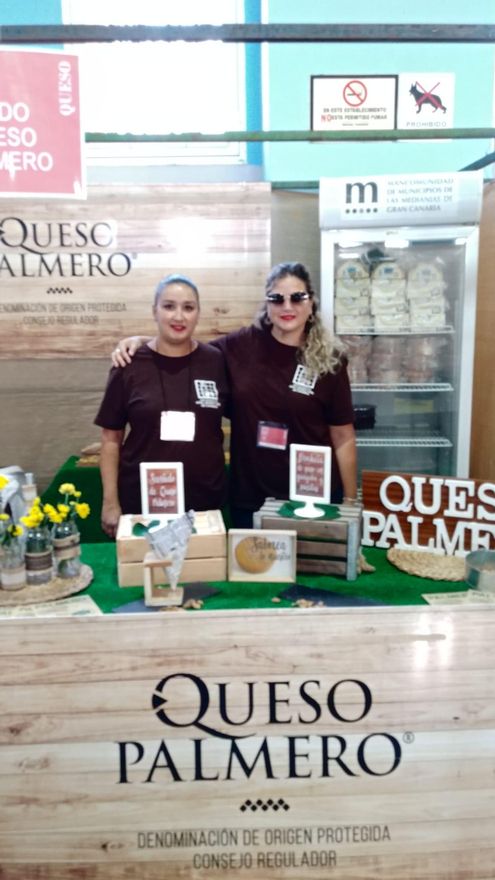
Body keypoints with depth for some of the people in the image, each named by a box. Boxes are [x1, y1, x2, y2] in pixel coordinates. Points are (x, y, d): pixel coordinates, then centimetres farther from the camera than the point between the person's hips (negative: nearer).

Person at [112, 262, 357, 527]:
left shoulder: (329, 361, -4)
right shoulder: (242, 345, -3)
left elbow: (343, 438, -1)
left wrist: (350, 501, 0)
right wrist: (141, 341, -4)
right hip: (249, 497, 1)